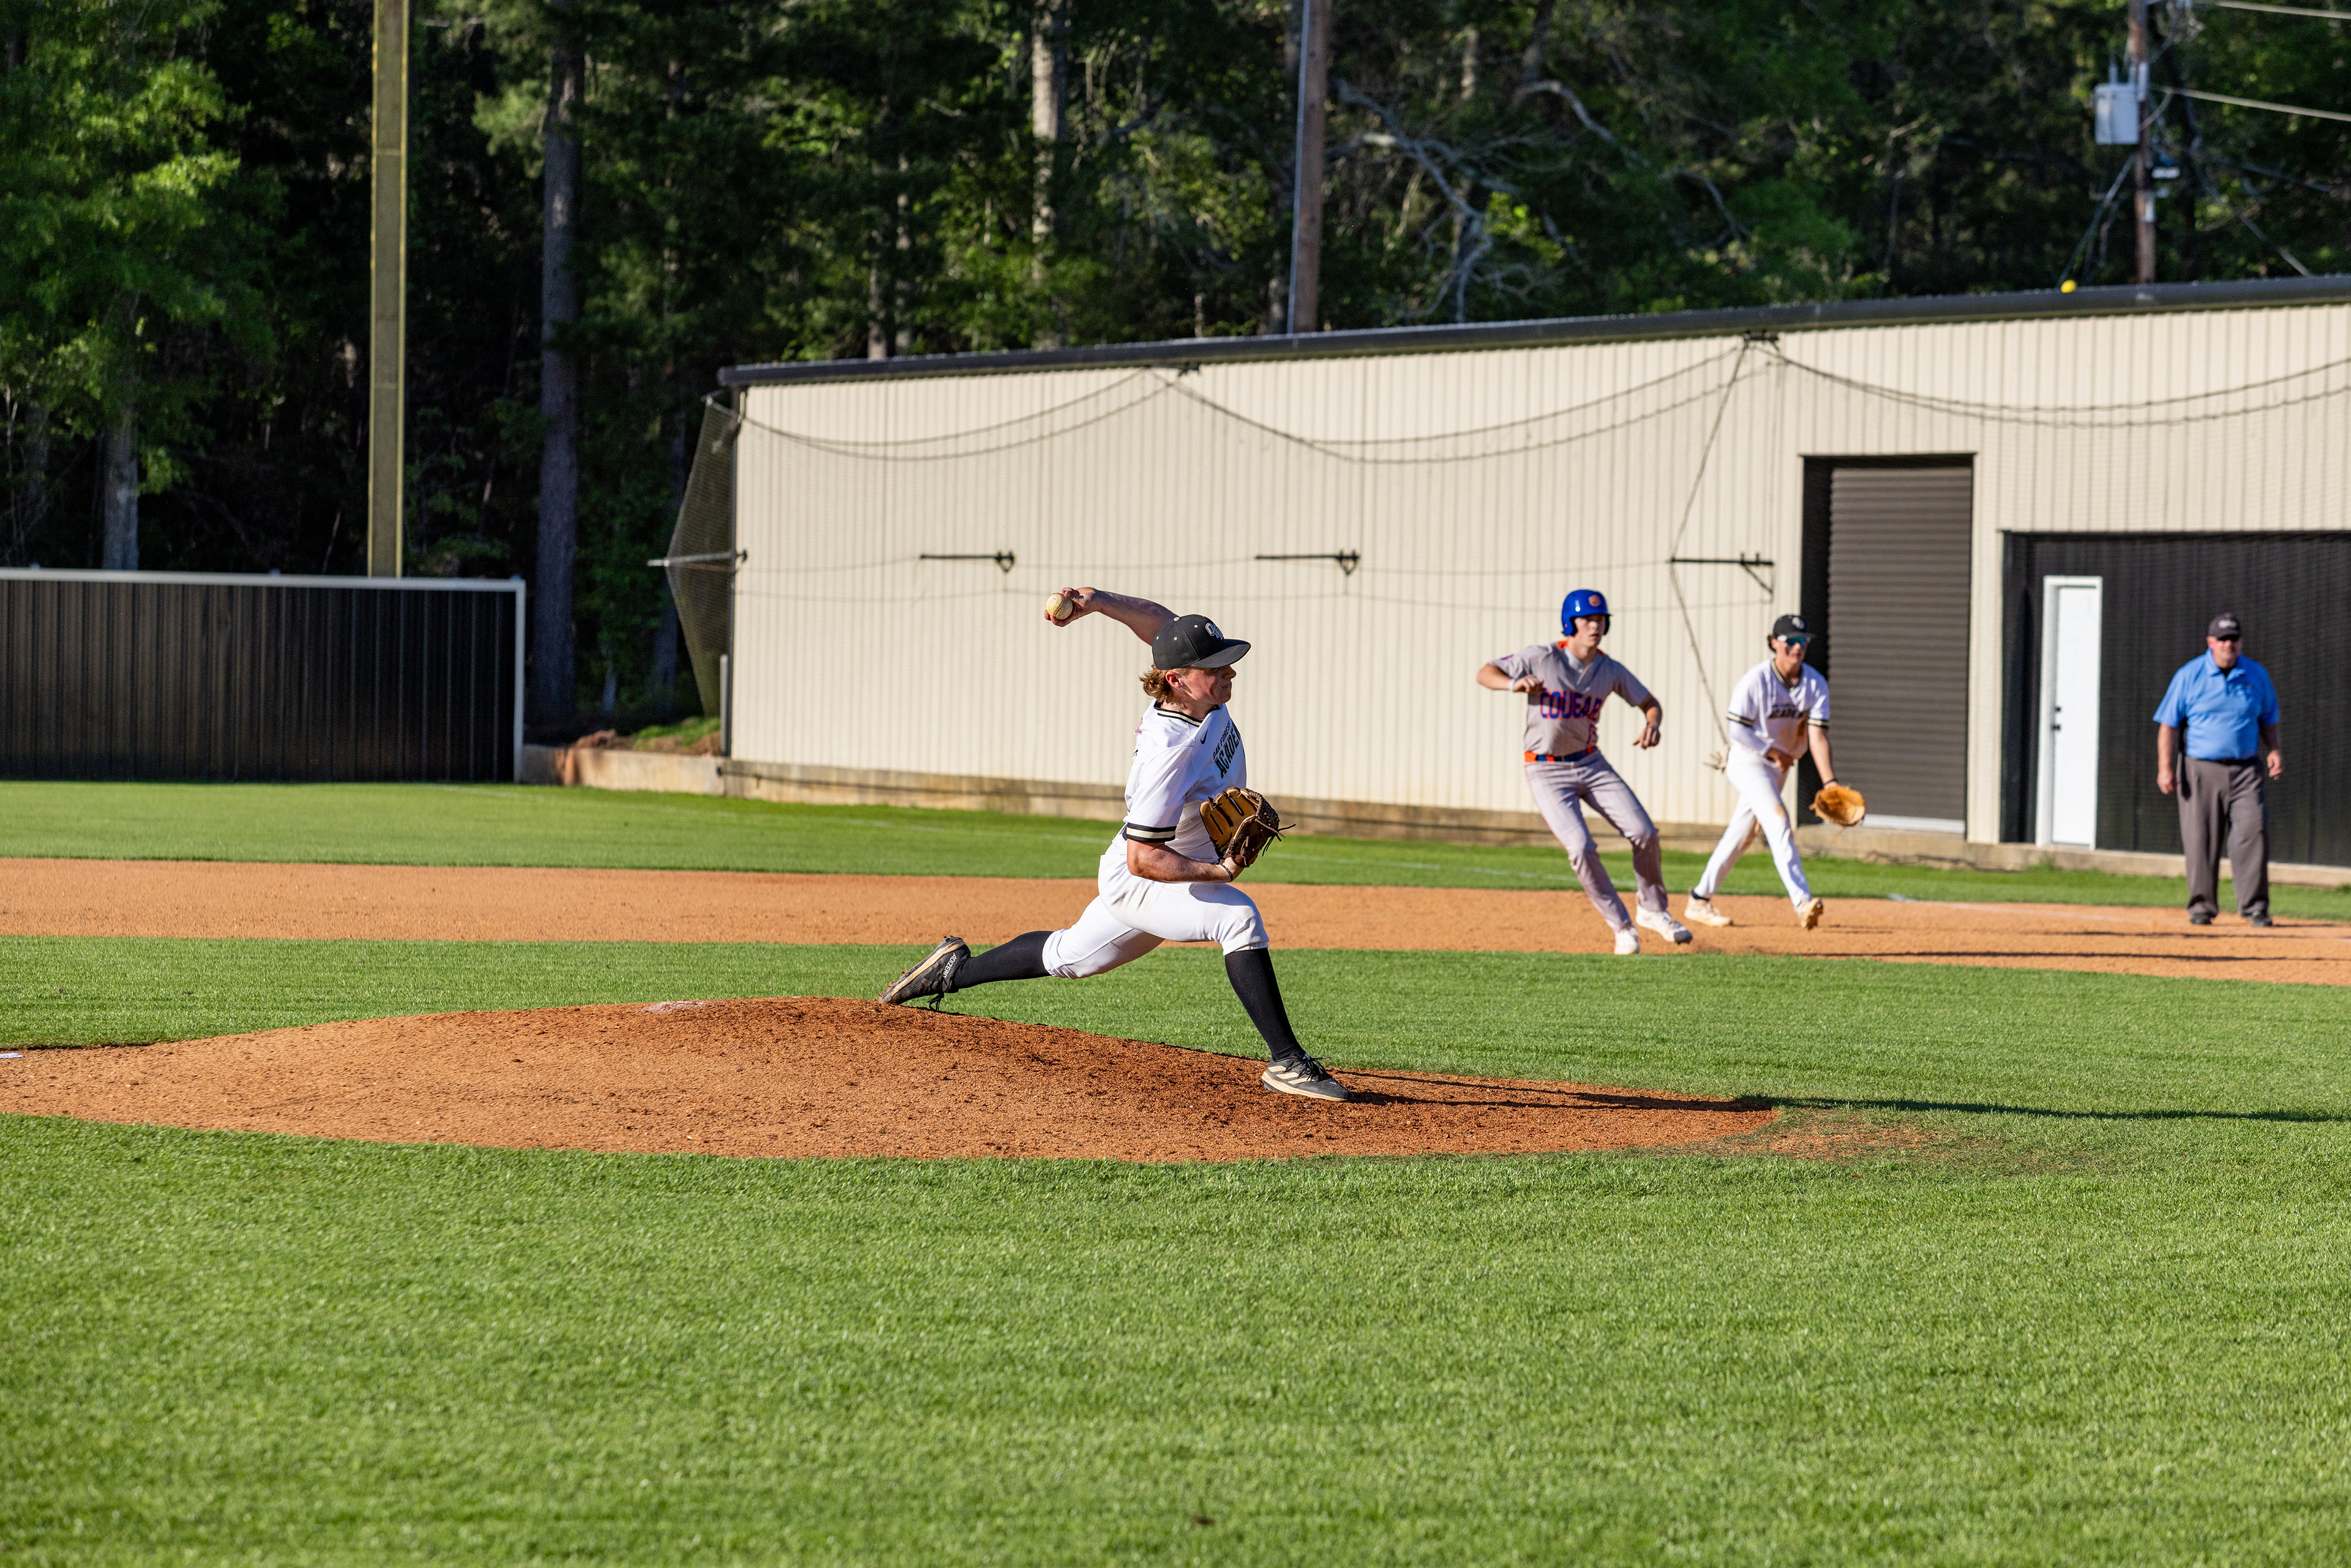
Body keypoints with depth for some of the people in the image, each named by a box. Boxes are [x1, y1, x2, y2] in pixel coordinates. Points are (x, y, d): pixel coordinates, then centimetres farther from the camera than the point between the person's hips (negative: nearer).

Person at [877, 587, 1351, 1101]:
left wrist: (1099, 602, -15)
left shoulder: (1202, 698, -13)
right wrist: (1218, 872, -41)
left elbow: (1160, 620, 2)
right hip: (1139, 884, -9)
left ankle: (956, 969, 45)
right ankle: (1287, 1062, -28)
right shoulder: (1170, 754, -37)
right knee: (1241, 919, -30)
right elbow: (1143, 859, -33)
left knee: (1072, 958, 27)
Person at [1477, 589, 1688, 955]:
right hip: (1546, 771, -4)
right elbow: (1485, 673, -12)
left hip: (1592, 766, 4)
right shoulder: (1541, 658, -14)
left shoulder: (1610, 671, -3)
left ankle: (1653, 910, 16)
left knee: (1645, 833, -7)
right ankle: (1621, 927, -2)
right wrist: (1515, 684, -33)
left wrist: (1652, 724, -17)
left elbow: (1650, 703, 7)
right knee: (1582, 848, -19)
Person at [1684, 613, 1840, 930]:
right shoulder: (1755, 680, -19)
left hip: (1778, 767, 6)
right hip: (1747, 761, -6)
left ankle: (1700, 901, 23)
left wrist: (1830, 781, -24)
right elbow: (1738, 730, -16)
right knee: (1778, 822, -23)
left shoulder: (1816, 684, -5)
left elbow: (1817, 735, -13)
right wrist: (1773, 751, -19)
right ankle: (1803, 903, -35)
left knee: (1742, 834, 11)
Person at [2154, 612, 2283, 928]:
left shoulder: (2257, 676, 9)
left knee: (2253, 833, -11)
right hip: (2200, 771, -1)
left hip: (2246, 770, 2)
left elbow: (2268, 719, 20)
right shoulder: (2189, 676, 0)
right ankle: (2201, 906, 9)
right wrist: (2165, 767, -8)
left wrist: (2273, 749, 1)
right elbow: (2169, 723, 1)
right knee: (2201, 841, -2)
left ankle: (2254, 905, -6)